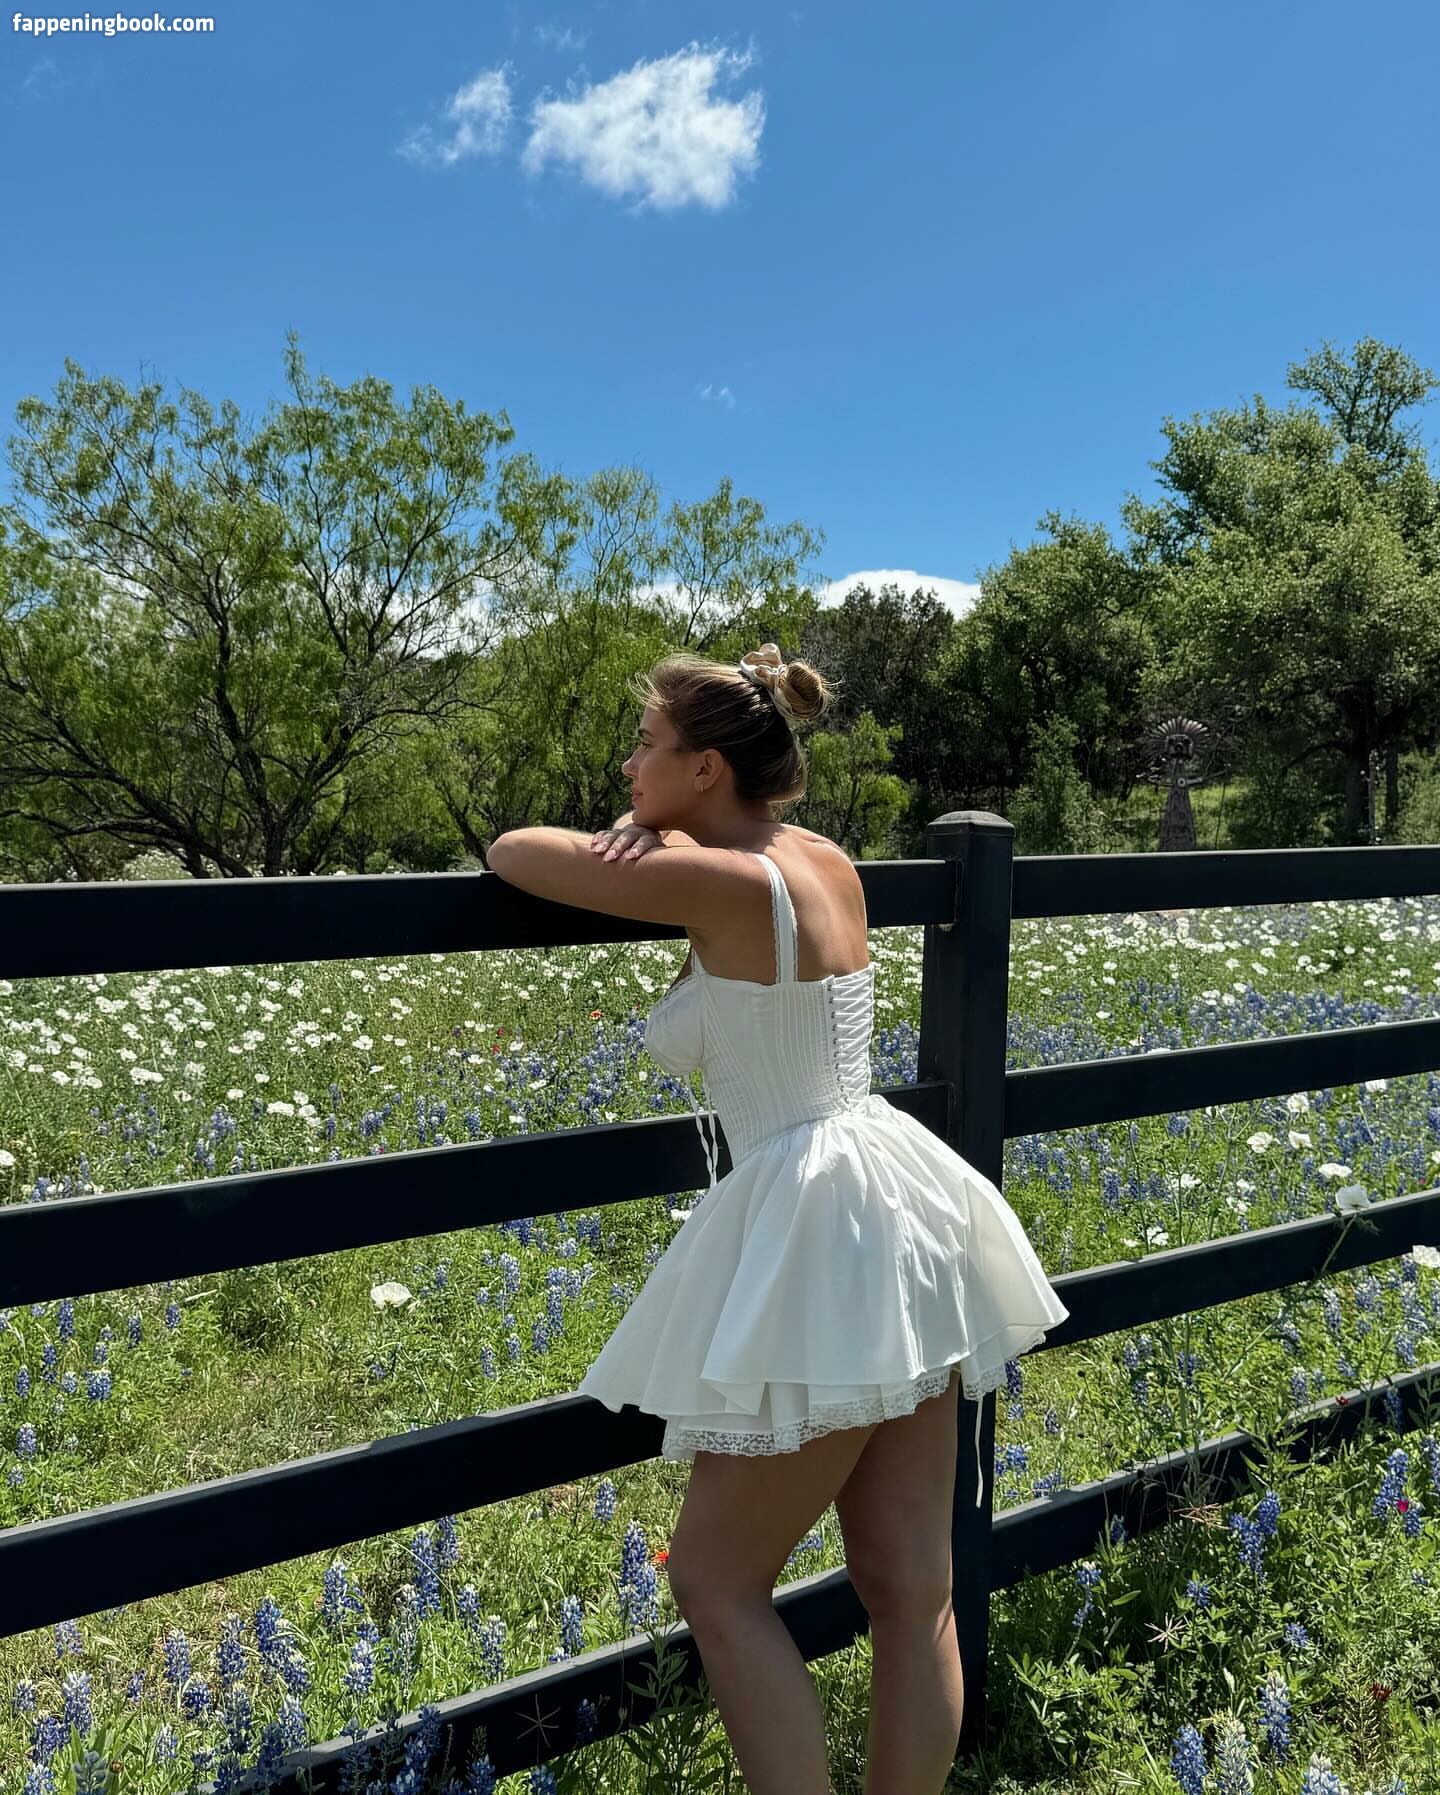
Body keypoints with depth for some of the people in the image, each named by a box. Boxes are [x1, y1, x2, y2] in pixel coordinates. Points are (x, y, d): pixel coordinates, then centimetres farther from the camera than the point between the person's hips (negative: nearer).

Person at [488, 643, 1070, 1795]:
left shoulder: (724, 882, -17)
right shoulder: (830, 860, 6)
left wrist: (618, 849, 12)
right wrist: (652, 838, 3)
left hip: (816, 1234, -9)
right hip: (902, 1222, 9)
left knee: (717, 1583, 10)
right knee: (912, 1587, 16)